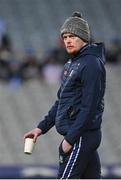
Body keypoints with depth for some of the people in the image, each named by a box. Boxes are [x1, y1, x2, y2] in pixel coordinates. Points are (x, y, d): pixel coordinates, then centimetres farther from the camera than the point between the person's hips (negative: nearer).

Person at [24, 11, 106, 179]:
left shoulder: (91, 64, -15)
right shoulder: (72, 64, 16)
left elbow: (89, 107, -20)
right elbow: (61, 100, 23)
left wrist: (70, 139, -20)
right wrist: (42, 127, 16)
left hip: (82, 136, -9)